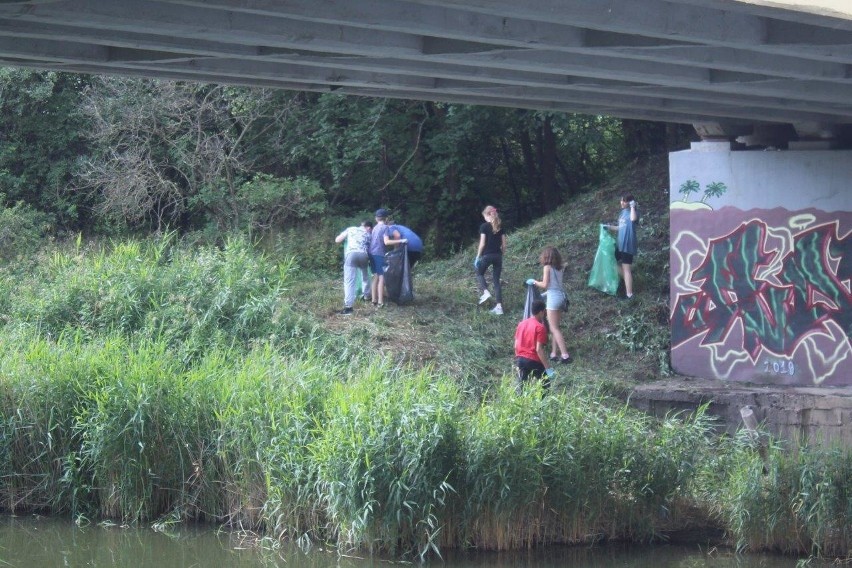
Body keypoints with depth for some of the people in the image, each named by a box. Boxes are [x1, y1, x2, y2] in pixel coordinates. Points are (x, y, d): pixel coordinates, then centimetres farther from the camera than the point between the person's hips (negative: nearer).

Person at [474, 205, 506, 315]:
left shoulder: (484, 226, -7)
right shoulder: (500, 227, 7)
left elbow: (482, 244, -11)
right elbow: (504, 245, 7)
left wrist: (478, 256, -3)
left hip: (487, 255, -4)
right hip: (498, 255, 4)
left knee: (479, 273, 22)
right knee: (496, 281, 7)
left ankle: (485, 292, -3)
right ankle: (499, 306, 1)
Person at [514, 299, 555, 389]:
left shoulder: (521, 324, 9)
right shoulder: (540, 327, -11)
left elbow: (516, 346, 12)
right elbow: (539, 349, -16)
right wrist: (548, 368, -13)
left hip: (520, 359, 6)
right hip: (534, 361, -6)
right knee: (545, 385, 7)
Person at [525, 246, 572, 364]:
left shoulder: (548, 267, -8)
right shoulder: (560, 268, 11)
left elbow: (545, 284, -11)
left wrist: (534, 282, 6)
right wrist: (545, 294, 27)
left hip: (553, 297, -7)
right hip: (561, 296, 7)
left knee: (554, 328, -6)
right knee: (554, 327, 14)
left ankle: (565, 354, -14)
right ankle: (554, 353, 13)